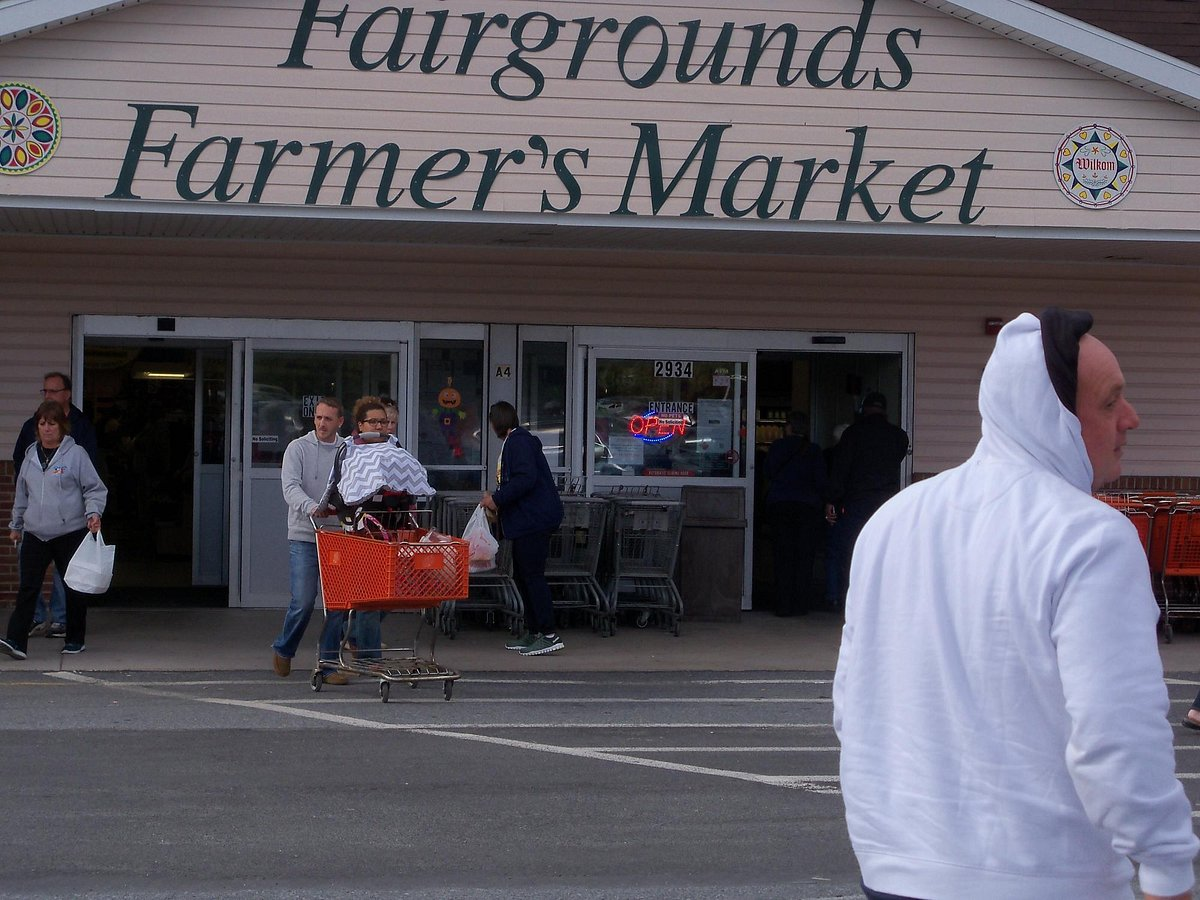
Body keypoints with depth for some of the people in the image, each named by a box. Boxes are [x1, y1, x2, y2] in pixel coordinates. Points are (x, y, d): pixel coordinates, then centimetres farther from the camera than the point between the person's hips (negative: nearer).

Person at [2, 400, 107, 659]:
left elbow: (95, 489, -3)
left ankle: (75, 640, 21)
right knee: (27, 587, -5)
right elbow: (22, 494, 22)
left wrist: (93, 512, -19)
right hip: (35, 533, 4)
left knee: (74, 588, 7)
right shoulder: (31, 455, 11)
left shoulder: (76, 454, -5)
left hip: (70, 533, -4)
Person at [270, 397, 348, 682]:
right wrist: (312, 507, -29)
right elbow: (290, 487, -11)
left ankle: (328, 663, 9)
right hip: (304, 535, -2)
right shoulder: (298, 448, 2)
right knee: (303, 601, -5)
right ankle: (283, 649, 21)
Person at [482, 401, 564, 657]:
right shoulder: (515, 441, 19)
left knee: (533, 575, -11)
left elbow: (526, 479, -25)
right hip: (527, 520, 11)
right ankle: (532, 632, 19)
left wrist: (498, 499, -17)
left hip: (534, 520, -11)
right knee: (522, 575, 14)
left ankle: (549, 635, -11)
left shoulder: (519, 442, -14)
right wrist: (496, 498, 23)